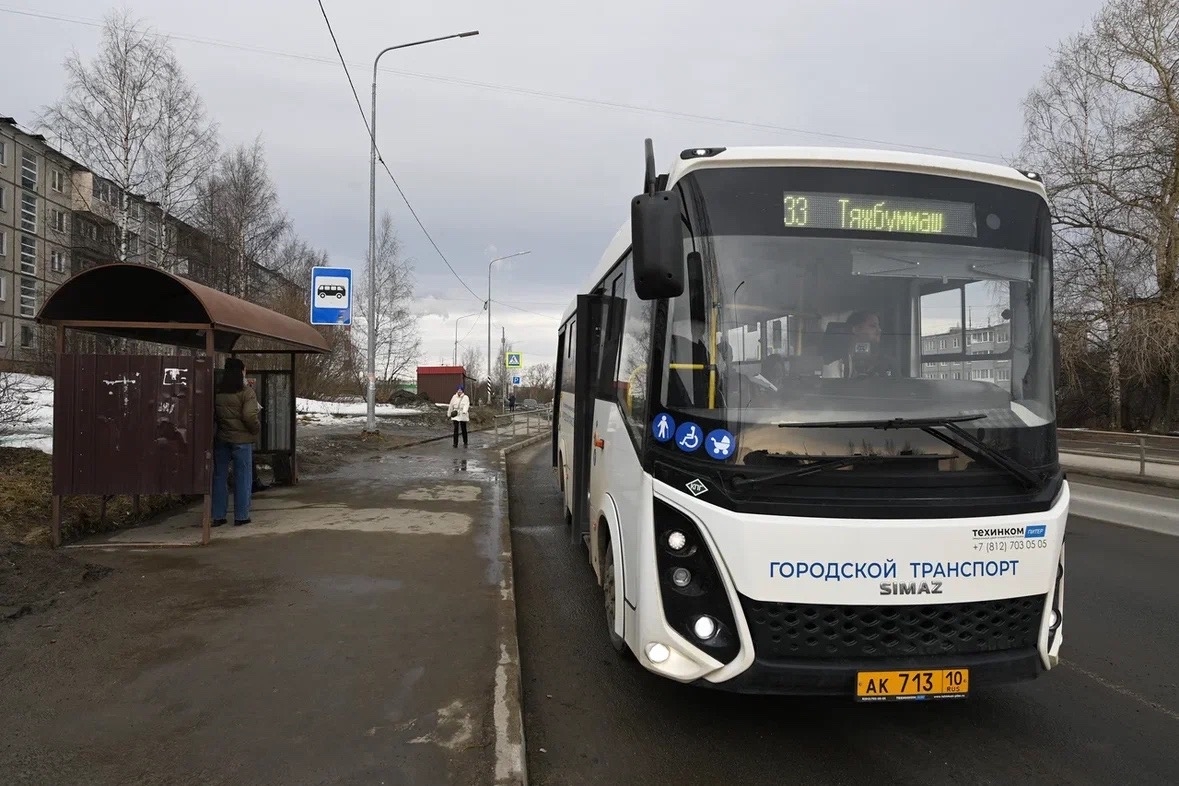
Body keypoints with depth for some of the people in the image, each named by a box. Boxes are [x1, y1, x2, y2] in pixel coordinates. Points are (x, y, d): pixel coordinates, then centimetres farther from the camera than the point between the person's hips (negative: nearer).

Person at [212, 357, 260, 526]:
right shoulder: (246, 392, -11)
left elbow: (212, 414, 9)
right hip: (241, 439, -5)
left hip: (221, 438, 5)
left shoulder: (217, 392, 5)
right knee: (242, 477, 4)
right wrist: (256, 430, -3)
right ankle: (241, 516, 6)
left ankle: (218, 516, 15)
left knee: (220, 476, 12)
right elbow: (250, 416, -19)